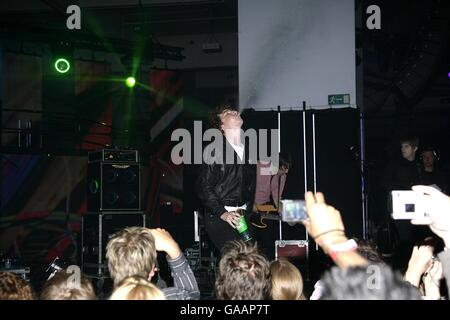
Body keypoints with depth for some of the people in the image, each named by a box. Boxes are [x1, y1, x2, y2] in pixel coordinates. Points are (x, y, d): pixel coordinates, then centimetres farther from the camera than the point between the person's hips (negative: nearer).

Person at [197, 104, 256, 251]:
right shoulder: (213, 150, -5)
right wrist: (222, 213, -13)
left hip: (242, 215, 6)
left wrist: (247, 209, 9)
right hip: (218, 216, -5)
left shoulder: (249, 150, 14)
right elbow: (204, 186, -7)